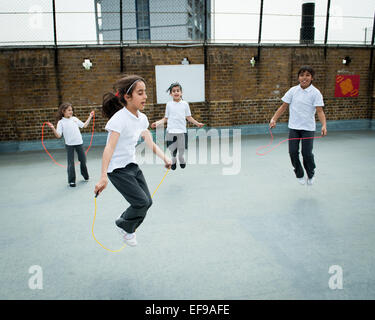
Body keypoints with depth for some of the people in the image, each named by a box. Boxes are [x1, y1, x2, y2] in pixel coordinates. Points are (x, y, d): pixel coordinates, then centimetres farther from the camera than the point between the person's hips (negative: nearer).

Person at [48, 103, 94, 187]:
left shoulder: (75, 119, 7)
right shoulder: (61, 122, -4)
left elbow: (84, 125, 18)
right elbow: (58, 136, -10)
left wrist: (90, 117, 18)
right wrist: (53, 129, -26)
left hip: (79, 143, 4)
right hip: (69, 145, -3)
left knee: (83, 160, 13)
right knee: (71, 163, -1)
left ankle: (85, 176, 35)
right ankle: (71, 181, 12)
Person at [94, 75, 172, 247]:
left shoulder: (142, 118, 2)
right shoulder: (119, 119, -22)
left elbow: (150, 143, 11)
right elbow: (109, 148, -31)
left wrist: (164, 158, 0)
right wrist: (103, 176, -39)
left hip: (132, 165, 8)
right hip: (117, 169, -8)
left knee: (147, 201, 6)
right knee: (141, 202, -11)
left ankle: (125, 222, 33)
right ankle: (124, 225, 19)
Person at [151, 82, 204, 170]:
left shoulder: (185, 104, 4)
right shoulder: (169, 104, 4)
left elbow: (188, 117, 9)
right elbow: (166, 118, 8)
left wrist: (197, 123, -2)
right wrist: (157, 123, -5)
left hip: (182, 131, 0)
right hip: (171, 131, 0)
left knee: (182, 150, 7)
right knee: (172, 150, 5)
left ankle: (181, 161, 36)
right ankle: (173, 162, 33)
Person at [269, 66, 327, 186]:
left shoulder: (315, 93, -6)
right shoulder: (293, 90, 2)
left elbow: (320, 111, -13)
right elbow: (283, 106, 6)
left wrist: (324, 125, -28)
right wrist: (274, 119, -4)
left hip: (308, 128, -2)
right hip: (293, 127, 3)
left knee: (307, 153, -3)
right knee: (293, 152, 0)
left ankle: (311, 174, 26)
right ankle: (299, 175, 25)